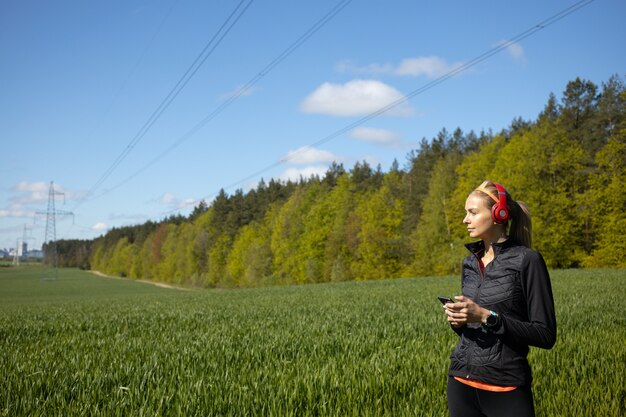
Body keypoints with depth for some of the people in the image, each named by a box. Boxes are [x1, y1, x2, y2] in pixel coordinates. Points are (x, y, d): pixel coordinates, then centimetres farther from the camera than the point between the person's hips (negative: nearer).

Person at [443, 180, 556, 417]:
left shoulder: (527, 260, -9)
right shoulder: (470, 262, 9)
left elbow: (546, 335, -10)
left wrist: (487, 317, -18)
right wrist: (457, 320, -4)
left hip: (506, 387, -5)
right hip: (461, 382, 5)